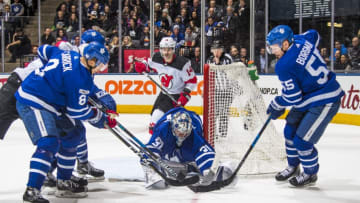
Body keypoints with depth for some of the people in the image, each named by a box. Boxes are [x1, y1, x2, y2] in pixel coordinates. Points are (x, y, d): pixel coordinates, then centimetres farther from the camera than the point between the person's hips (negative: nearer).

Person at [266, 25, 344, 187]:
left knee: (302, 140, -7)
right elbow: (314, 35, 22)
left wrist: (276, 106, -2)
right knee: (290, 130, 14)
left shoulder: (284, 66, -26)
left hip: (325, 102, -11)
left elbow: (293, 97, -21)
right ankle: (293, 167, 32)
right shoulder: (302, 40, -3)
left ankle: (310, 174, 16)